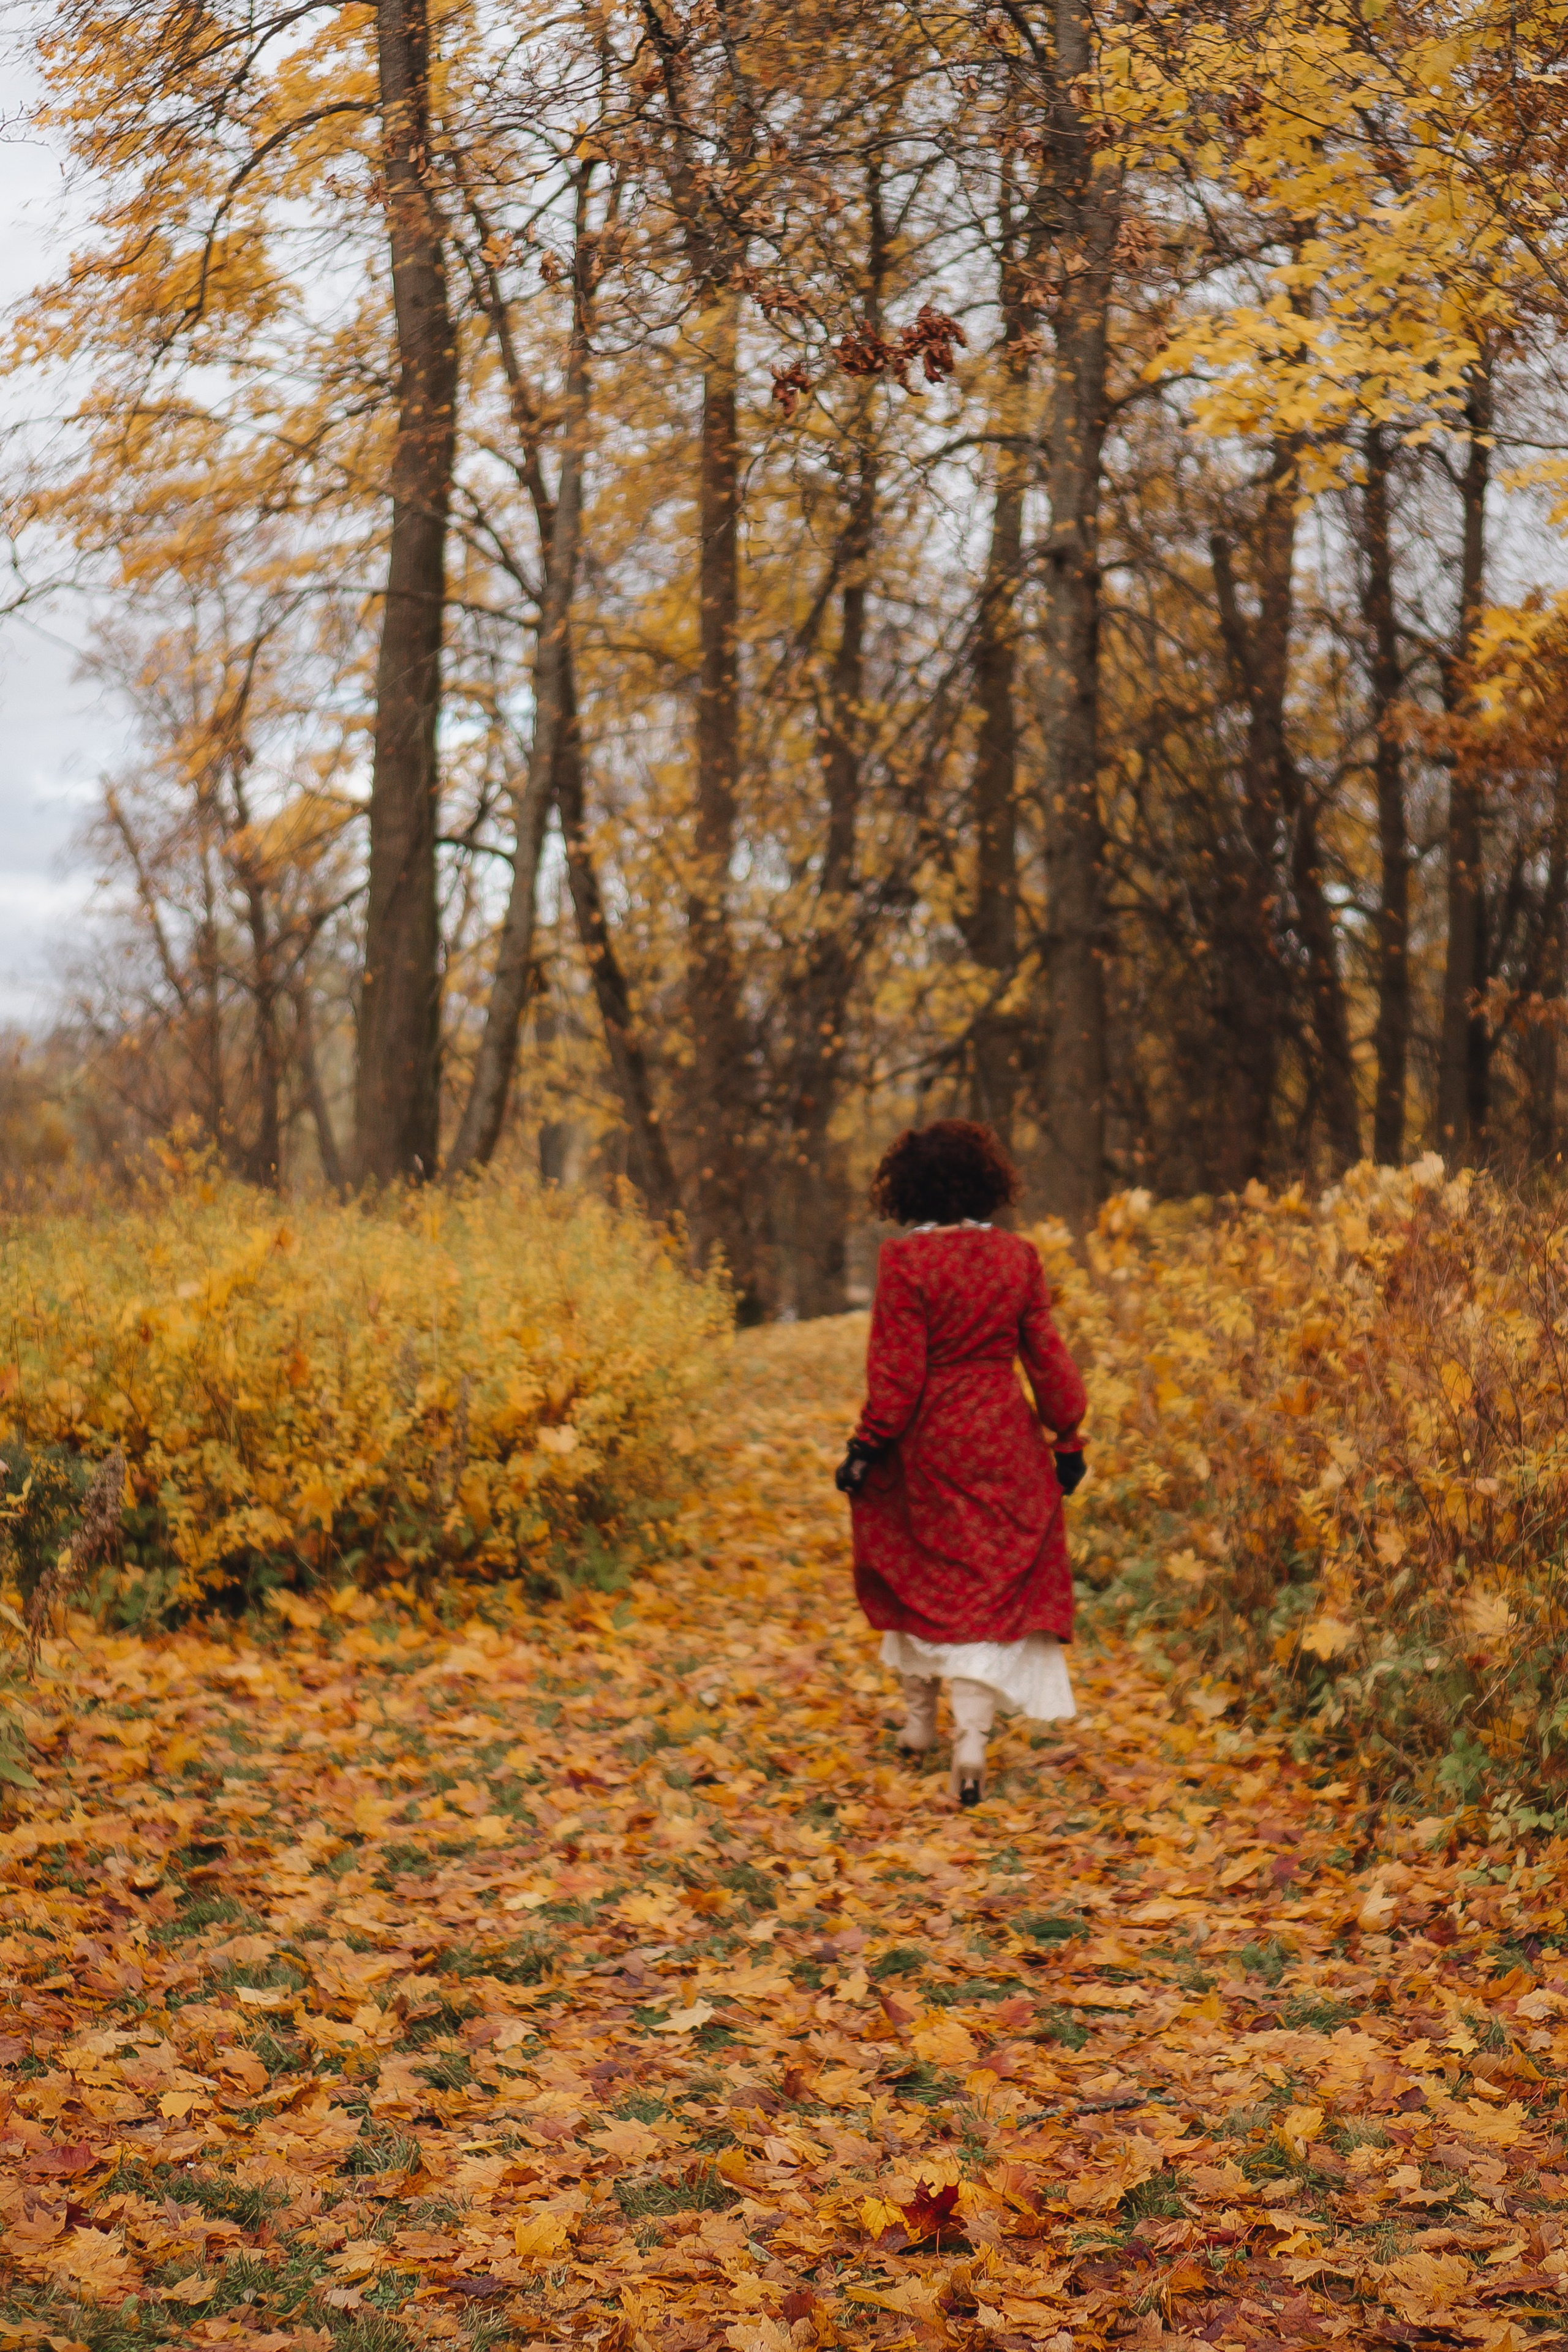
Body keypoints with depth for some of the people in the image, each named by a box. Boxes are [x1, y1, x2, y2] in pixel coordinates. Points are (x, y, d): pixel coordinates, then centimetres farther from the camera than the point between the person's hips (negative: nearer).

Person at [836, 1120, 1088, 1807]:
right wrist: (1068, 1438, 12)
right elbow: (1047, 1357, 3)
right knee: (991, 1588, 4)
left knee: (915, 1574, 18)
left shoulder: (905, 1261, -12)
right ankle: (972, 1735, -9)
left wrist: (866, 1449, -5)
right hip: (1004, 1445, 2)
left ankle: (920, 1717, 30)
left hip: (926, 1443, -2)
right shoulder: (1017, 1258, -1)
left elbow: (896, 1370, -12)